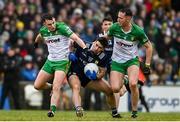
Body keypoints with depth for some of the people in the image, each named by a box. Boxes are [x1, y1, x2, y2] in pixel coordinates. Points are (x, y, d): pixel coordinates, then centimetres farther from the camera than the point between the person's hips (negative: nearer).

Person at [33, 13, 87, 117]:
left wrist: (85, 48, -40)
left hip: (62, 62, -6)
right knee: (37, 85, 6)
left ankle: (52, 110, -20)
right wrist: (36, 42, 45)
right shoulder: (43, 31, -1)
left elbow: (76, 38, -25)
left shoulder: (62, 28, -19)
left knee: (56, 88, -20)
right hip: (50, 61, 6)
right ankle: (52, 87, 34)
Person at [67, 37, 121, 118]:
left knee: (109, 90, 0)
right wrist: (70, 53, -13)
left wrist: (96, 76, -28)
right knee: (76, 88, -38)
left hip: (89, 78, 4)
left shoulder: (103, 58, -13)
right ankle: (78, 108, -63)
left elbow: (102, 71, -6)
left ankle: (114, 112, 24)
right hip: (74, 73, -4)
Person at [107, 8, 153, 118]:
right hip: (117, 61, 2)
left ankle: (134, 111, -6)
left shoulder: (138, 31, -16)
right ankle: (122, 82, 22)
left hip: (132, 60, -2)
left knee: (133, 84, -26)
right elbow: (106, 37, 12)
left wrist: (147, 65, -5)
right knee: (115, 89, -16)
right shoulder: (114, 27, -11)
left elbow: (149, 46, -2)